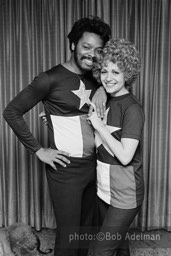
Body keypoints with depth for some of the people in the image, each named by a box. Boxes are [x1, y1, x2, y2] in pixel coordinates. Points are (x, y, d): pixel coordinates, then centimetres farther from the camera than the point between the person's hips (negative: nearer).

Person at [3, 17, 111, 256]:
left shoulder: (94, 80, 6)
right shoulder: (51, 79, -12)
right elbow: (11, 112, -10)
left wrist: (104, 88, -2)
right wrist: (39, 150, -12)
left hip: (92, 166, 6)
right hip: (66, 169, -6)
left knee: (86, 230, 20)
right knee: (69, 236, 6)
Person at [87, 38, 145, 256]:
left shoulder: (133, 109, -18)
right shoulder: (105, 103, 4)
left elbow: (125, 156, -22)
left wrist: (99, 126, -17)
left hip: (125, 195, -7)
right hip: (104, 189, 7)